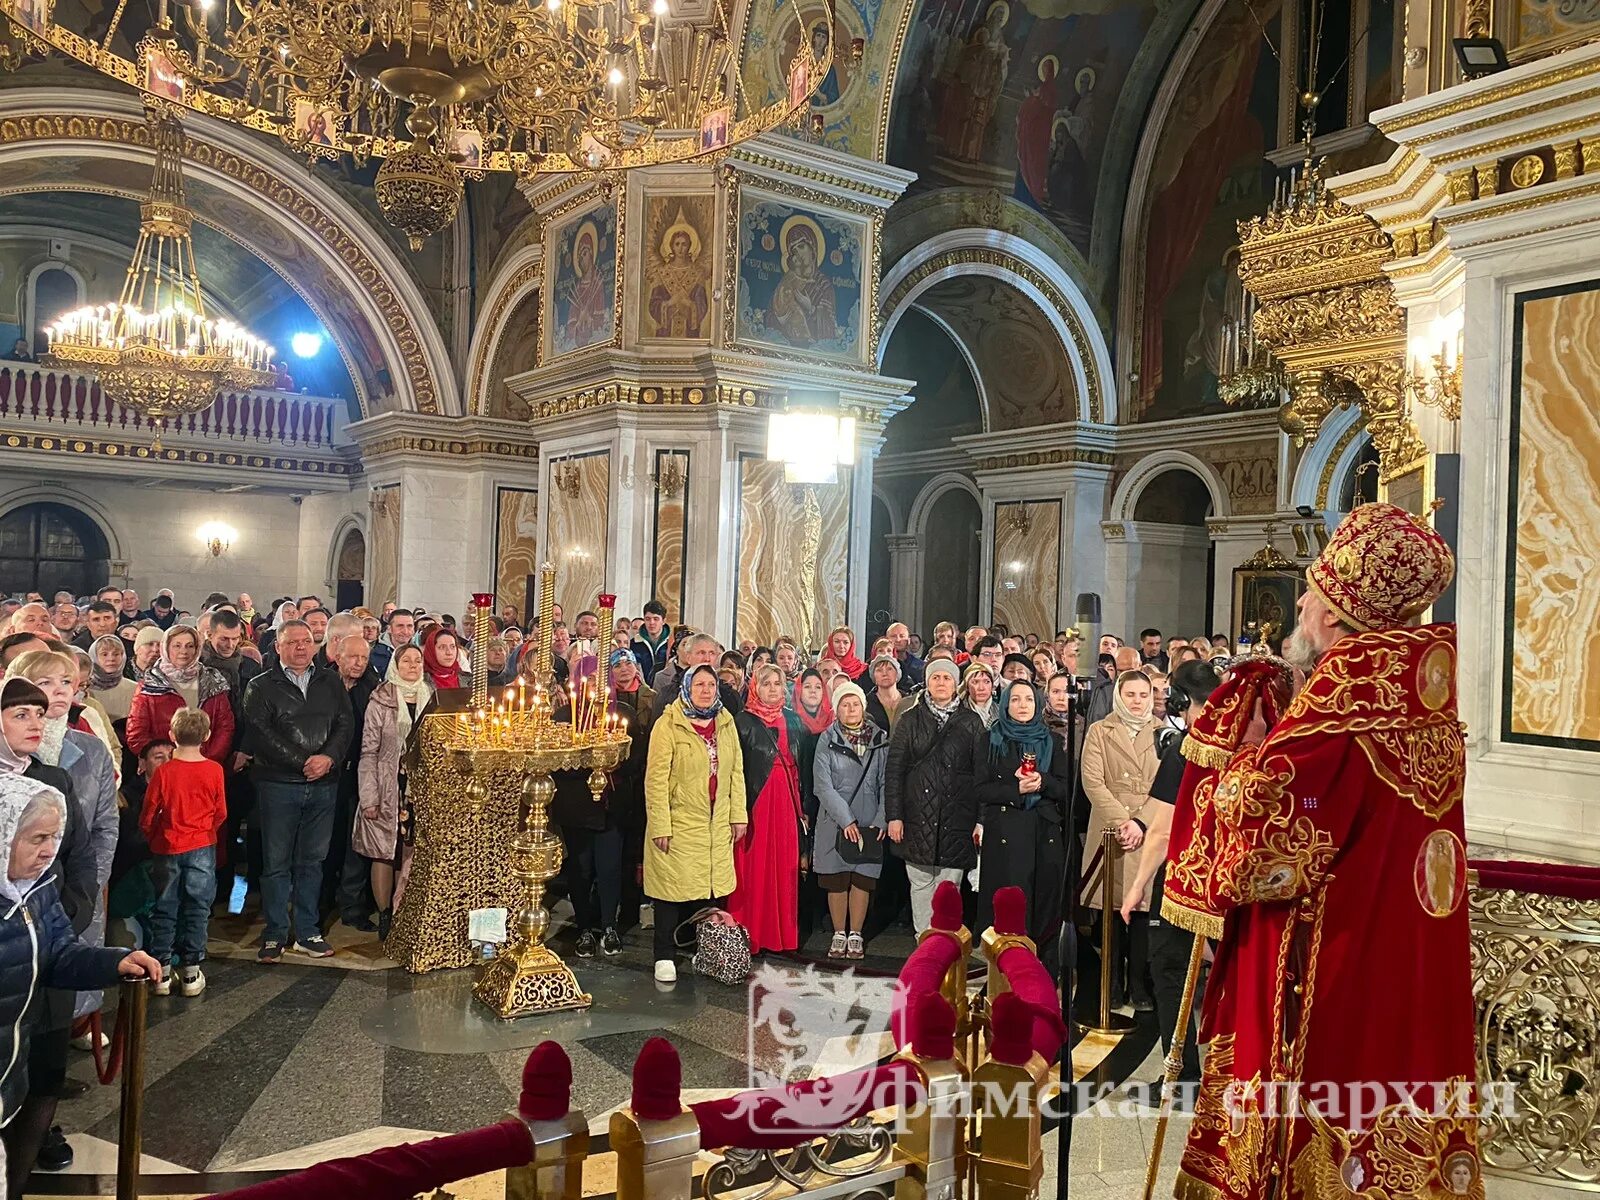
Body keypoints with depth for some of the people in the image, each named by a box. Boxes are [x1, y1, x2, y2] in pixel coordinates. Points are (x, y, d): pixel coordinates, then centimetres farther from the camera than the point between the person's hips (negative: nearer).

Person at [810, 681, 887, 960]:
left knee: (863, 878, 2)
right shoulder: (827, 740, 1)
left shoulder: (881, 740, 5)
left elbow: (886, 783, 4)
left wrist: (881, 820, -6)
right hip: (835, 822, -1)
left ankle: (855, 934, 15)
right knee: (836, 880, 3)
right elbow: (822, 785, -5)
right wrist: (846, 820, -12)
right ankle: (839, 934, 16)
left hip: (870, 823, 1)